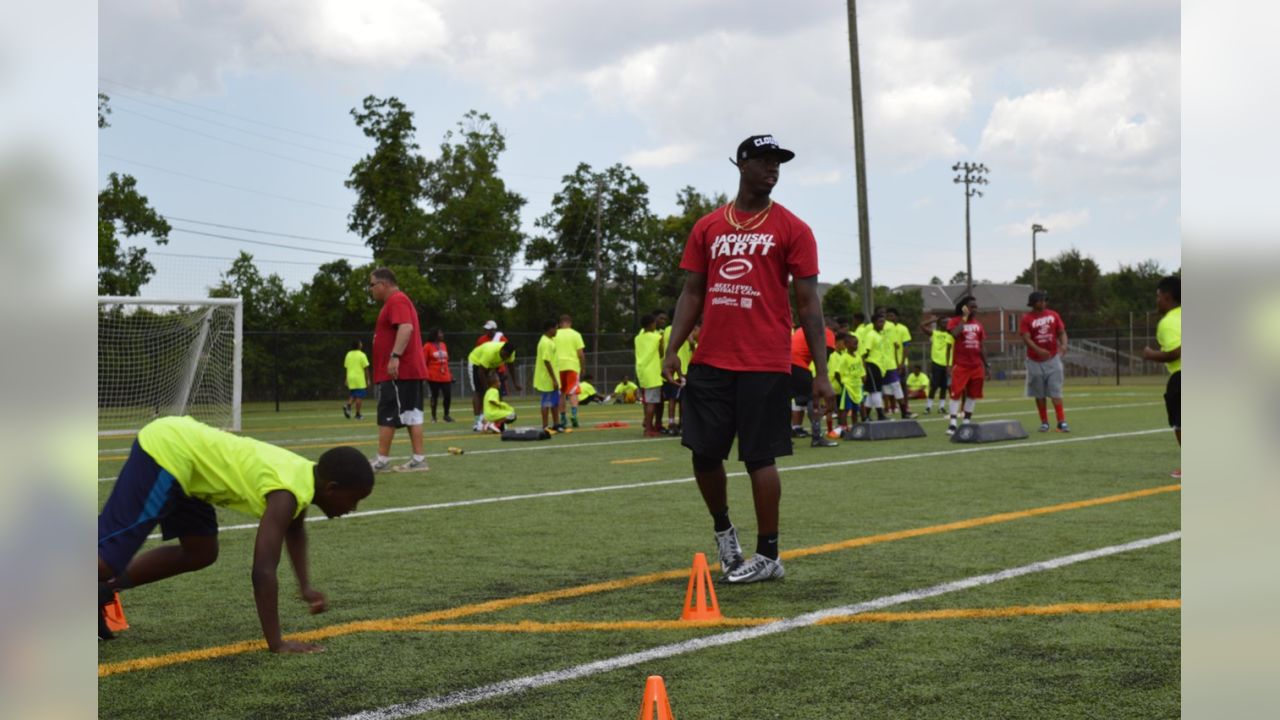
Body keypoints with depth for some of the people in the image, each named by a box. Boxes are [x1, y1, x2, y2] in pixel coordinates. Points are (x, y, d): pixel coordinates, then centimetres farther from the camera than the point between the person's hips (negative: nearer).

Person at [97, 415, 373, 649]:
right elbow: (264, 571, -29)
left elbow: (295, 528, 28)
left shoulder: (306, 473, 5)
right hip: (167, 450, -10)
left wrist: (305, 587, 24)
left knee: (200, 553, 19)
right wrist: (276, 643, -25)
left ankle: (101, 592, 23)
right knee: (109, 556, -14)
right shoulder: (288, 493, -23)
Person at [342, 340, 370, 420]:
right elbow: (366, 368, -9)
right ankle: (357, 414, 0)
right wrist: (368, 379, -3)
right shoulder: (362, 355, -8)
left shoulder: (348, 354, 8)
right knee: (359, 397, 1)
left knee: (352, 395, 15)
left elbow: (346, 367, 12)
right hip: (359, 379, -5)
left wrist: (346, 380, 19)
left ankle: (348, 406, -11)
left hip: (350, 378, 5)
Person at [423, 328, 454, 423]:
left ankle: (446, 415, 17)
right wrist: (426, 374, -13)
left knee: (448, 395, 0)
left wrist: (450, 372, 16)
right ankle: (433, 416, 13)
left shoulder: (443, 345, 13)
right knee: (434, 396, 1)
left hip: (445, 376, 5)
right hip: (433, 377, -5)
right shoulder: (427, 346, -5)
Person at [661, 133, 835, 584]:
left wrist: (821, 372, -6)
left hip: (765, 365, -3)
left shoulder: (791, 229, 2)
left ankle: (768, 556, 9)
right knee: (703, 452, 5)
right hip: (710, 362, 4)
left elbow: (808, 302, -1)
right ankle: (723, 529, 30)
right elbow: (692, 293, 13)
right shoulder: (707, 228, 11)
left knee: (760, 457, -2)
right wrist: (673, 349, 0)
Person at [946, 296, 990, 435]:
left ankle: (967, 422, 15)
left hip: (976, 365, 6)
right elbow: (955, 333, -26)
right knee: (956, 392, -10)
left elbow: (982, 346, 16)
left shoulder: (978, 324, 13)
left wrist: (986, 365, 13)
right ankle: (952, 423, -10)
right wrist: (964, 317, -17)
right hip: (961, 364, -6)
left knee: (973, 394, 7)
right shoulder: (955, 321, -3)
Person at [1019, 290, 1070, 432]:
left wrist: (1063, 345, -16)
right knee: (1039, 394, 5)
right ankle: (1044, 423, 14)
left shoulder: (1054, 315, 5)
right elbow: (1026, 339, -14)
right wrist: (1038, 350, -32)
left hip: (1053, 359, 1)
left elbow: (1061, 332, 6)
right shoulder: (1026, 319, -5)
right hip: (1035, 362, -1)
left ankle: (1062, 422, -8)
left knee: (1056, 392, -4)